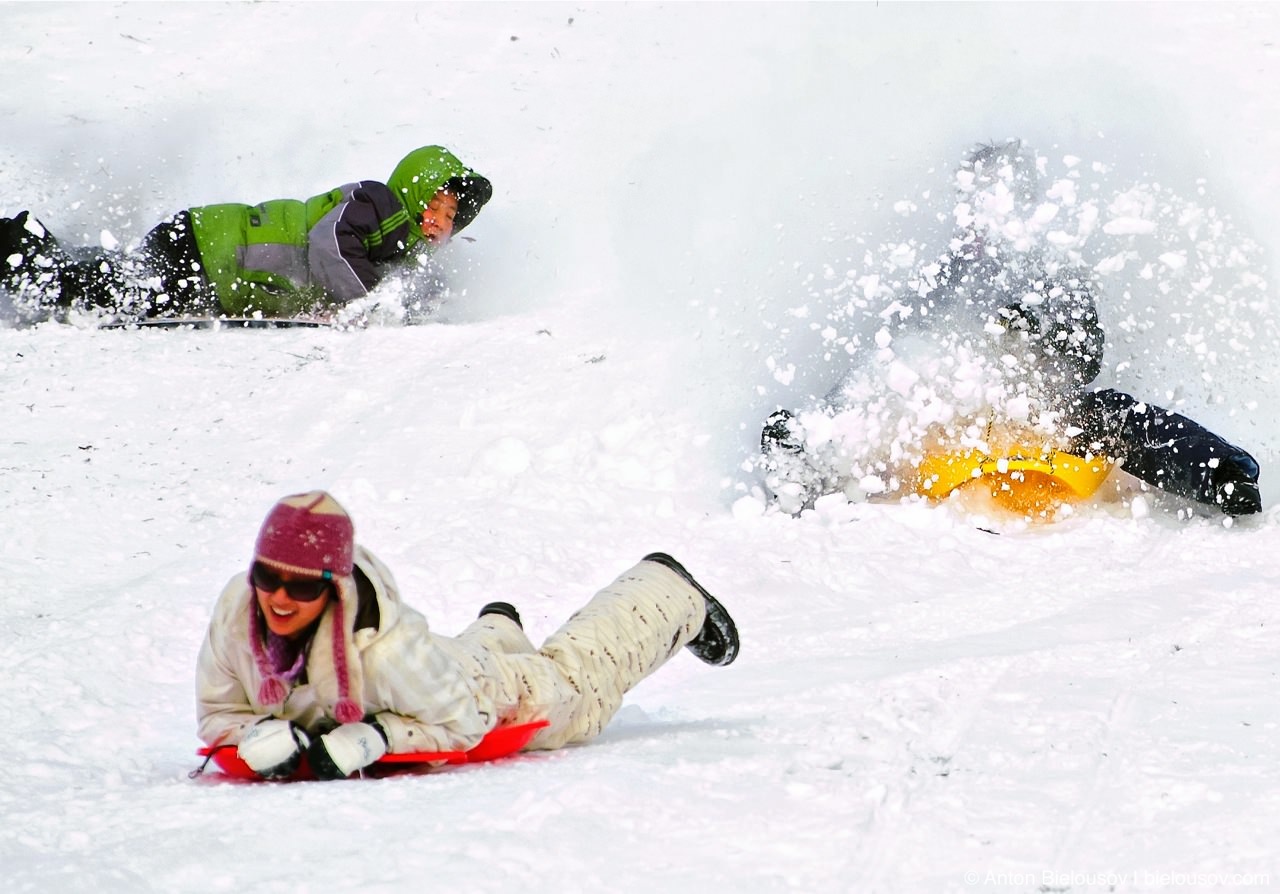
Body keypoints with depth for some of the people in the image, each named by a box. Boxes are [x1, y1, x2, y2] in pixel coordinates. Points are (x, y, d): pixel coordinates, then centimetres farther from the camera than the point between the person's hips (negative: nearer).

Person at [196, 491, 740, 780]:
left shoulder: (388, 646, -47)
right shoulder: (235, 611, -33)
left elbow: (462, 724, -34)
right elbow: (218, 715, -19)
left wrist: (374, 739, -47)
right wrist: (264, 736, -39)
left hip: (483, 690, -4)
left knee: (580, 684, 26)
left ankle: (672, 594, 50)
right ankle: (497, 631, 73)